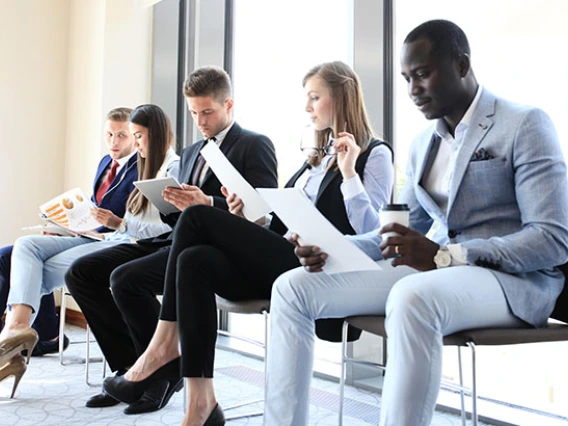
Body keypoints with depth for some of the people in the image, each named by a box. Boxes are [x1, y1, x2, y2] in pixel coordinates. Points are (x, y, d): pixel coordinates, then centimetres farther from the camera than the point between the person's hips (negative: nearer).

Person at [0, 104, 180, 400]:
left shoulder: (174, 168, -6)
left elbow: (171, 230, -17)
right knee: (27, 246, -9)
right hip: (113, 240, 10)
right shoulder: (151, 168, 24)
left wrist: (120, 223, -17)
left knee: (46, 269, -19)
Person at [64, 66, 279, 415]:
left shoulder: (255, 146, 1)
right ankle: (131, 367, 3)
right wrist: (170, 204, -1)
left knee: (125, 278, -29)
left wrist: (207, 203, -25)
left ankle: (166, 373, -8)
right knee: (81, 273, -4)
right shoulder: (192, 152, 26)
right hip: (174, 240, 9)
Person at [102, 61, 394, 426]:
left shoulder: (375, 154, 2)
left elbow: (370, 231, -10)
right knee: (195, 261, -22)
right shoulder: (319, 156, 26)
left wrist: (349, 172, -16)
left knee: (198, 217, -16)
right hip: (279, 261, 8)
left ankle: (165, 344, -6)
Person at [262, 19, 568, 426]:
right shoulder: (423, 145, 16)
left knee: (413, 297, -41)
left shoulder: (524, 125, -6)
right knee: (293, 286, -5)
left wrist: (443, 255, -25)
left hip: (515, 279, -7)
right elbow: (404, 230, 17)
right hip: (435, 271, 7)